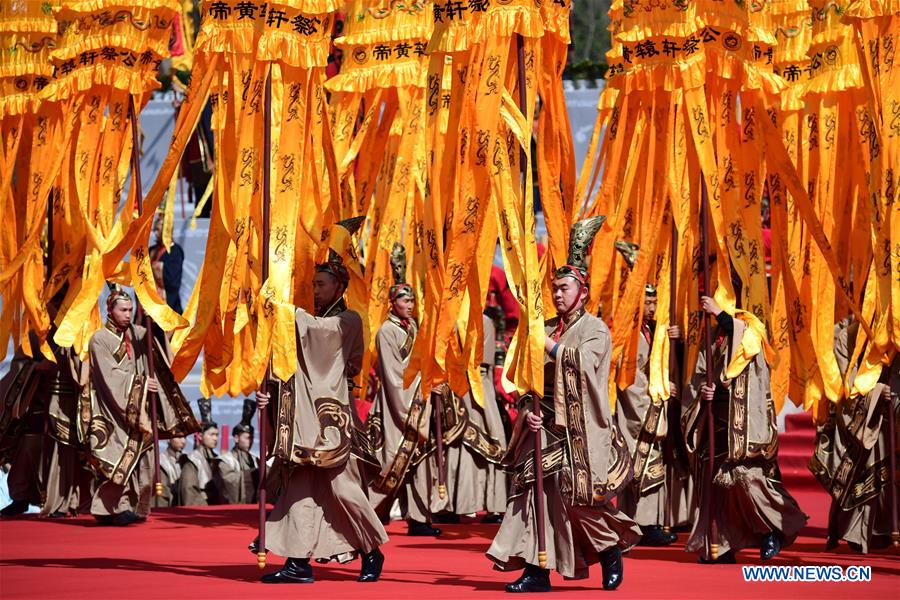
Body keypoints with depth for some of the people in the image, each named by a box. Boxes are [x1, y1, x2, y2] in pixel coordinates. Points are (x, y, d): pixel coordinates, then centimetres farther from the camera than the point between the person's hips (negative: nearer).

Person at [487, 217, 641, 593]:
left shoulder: (595, 330, 1)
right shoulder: (548, 330, 15)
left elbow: (583, 364, -17)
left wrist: (549, 345, -14)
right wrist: (528, 411, -3)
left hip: (579, 429, -5)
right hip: (545, 426, 5)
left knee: (578, 496, -8)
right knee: (536, 489, -5)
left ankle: (613, 550, 17)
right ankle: (536, 570, -6)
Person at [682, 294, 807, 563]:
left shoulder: (749, 329, 0)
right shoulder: (711, 341, 15)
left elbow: (747, 342, -24)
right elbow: (697, 380, 16)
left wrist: (718, 314, -22)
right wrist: (701, 390, -7)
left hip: (743, 421, -6)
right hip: (717, 421, 6)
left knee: (747, 475, -15)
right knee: (715, 480, 3)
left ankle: (772, 529, 5)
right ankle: (720, 545, 8)